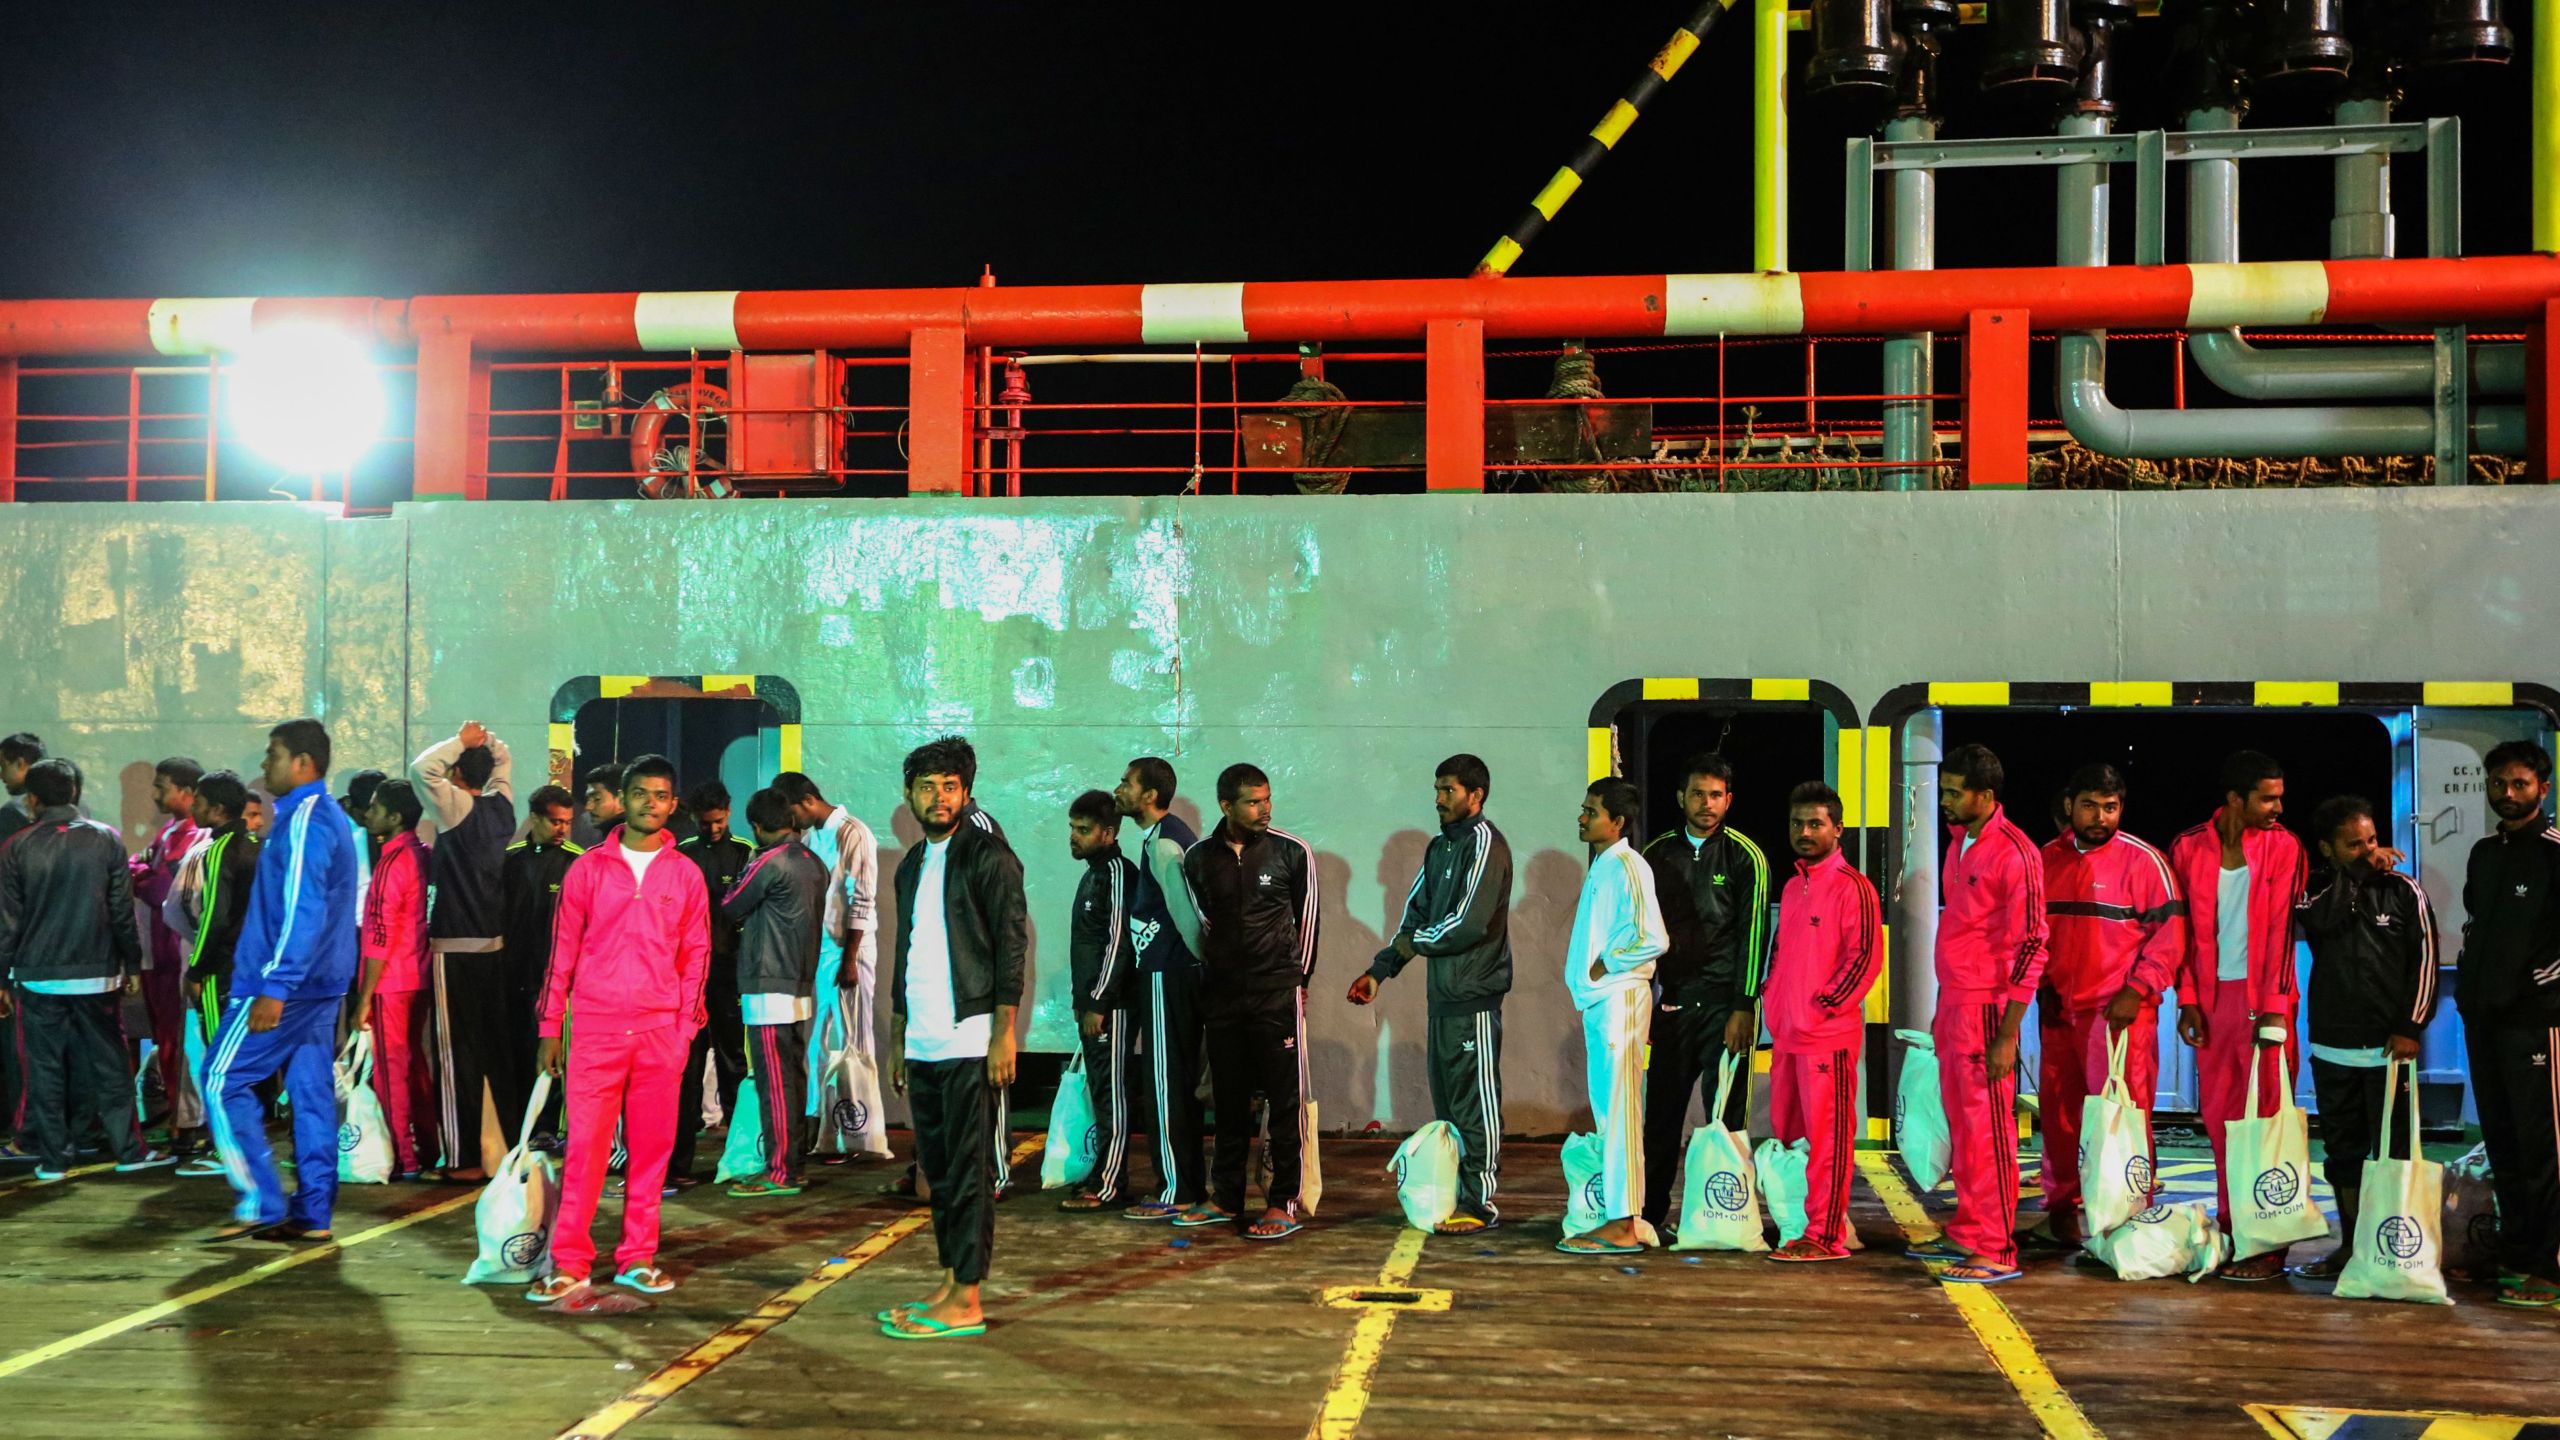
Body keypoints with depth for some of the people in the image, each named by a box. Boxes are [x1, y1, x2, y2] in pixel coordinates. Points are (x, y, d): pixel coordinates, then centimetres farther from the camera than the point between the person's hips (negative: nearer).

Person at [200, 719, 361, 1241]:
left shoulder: (304, 820, -15)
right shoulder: (331, 817, 16)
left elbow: (302, 911, -23)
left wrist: (273, 988, -25)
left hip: (287, 983, -10)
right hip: (322, 984, 10)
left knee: (223, 1081, -3)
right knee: (311, 1091, 8)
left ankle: (261, 1203, -4)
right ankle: (312, 1213, 10)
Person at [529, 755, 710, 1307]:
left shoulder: (685, 876, 7)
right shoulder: (588, 868, 4)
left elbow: (696, 955, 9)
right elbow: (563, 950, 6)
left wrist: (685, 1027, 2)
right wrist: (550, 1026, 4)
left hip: (660, 1032, 2)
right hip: (596, 1028, -1)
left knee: (652, 1146, 4)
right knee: (585, 1144, -4)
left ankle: (637, 1259, 13)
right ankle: (569, 1266, 1)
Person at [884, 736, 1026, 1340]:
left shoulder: (987, 856, -6)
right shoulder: (911, 866, 17)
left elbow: (1012, 946, -11)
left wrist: (1004, 1034, -17)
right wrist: (896, 1040, 19)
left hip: (968, 1043, -8)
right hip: (922, 1044, 8)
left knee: (968, 1170, -5)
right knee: (937, 1170, 11)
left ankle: (966, 1301, -2)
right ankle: (950, 1284, 18)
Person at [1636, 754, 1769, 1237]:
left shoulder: (1745, 856, 0)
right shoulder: (1659, 853, 10)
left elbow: (1753, 934, -4)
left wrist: (1743, 1008, -11)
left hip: (1723, 1001, -3)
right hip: (1672, 1001, 3)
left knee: (1726, 1115, -1)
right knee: (1661, 1112, 5)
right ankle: (1649, 1213, 12)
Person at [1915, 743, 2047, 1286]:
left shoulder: (2013, 853, -14)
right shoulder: (1958, 842, 13)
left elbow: (2030, 946, -15)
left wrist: (2008, 1033, -18)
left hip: (1987, 1007, -8)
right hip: (1953, 1001, 9)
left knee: (1987, 1129, -5)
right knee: (1960, 1126, 14)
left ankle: (1998, 1252, 1)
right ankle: (1968, 1235, 24)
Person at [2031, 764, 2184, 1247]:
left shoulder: (2143, 860, -5)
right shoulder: (2048, 859, 10)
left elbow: (2169, 934, -7)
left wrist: (2135, 993, -13)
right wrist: (2041, 986, 8)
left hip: (2120, 1012, -5)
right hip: (2059, 1010, 5)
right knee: (2057, 1112, 9)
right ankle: (2062, 1209, 20)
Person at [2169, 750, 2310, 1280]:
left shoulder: (2283, 847, -2)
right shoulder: (2188, 849, 4)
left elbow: (2281, 928, -6)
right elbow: (2182, 930, 7)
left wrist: (2273, 1009, -11)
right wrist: (2188, 1001, 2)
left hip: (2263, 998, -3)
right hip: (2212, 998, 3)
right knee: (2219, 1117, 8)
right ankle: (2232, 1231, 18)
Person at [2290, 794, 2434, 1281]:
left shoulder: (2404, 892, 2)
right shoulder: (2318, 897, 8)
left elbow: (2423, 962, 0)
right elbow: (2325, 918, -16)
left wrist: (2410, 1027, -7)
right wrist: (2357, 873, -7)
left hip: (2388, 1048, -3)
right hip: (2331, 1048, 3)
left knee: (2392, 1153, -4)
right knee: (2342, 1152, 9)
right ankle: (2351, 1245, 18)